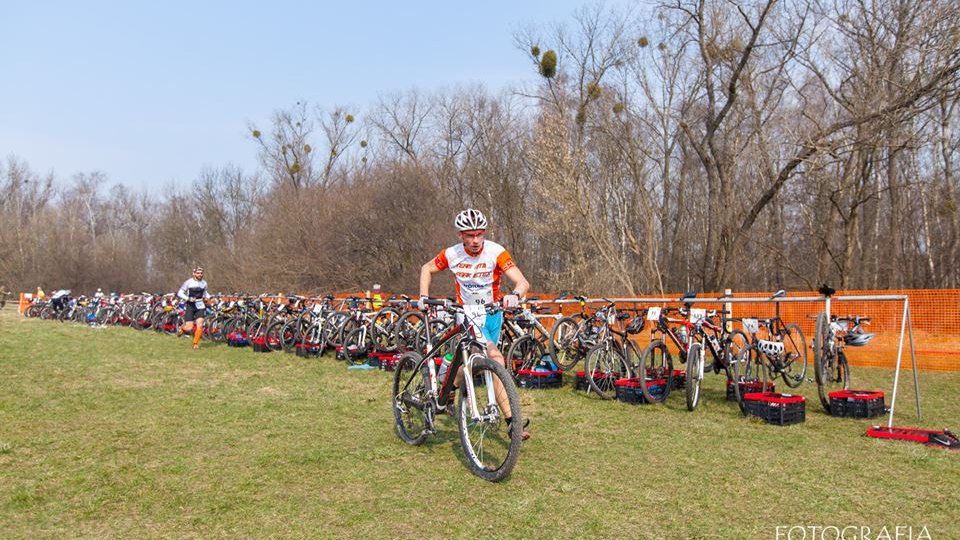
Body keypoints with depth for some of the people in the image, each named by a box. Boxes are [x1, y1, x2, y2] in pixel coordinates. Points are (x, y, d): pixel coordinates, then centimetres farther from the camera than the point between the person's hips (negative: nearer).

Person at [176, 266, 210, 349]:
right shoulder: (188, 282, -10)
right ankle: (182, 328, 30)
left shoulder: (204, 283, 4)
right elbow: (179, 294, -8)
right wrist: (188, 298, -22)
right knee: (189, 327, -7)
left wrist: (207, 297, 2)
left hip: (200, 306, 3)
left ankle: (195, 343, 4)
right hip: (190, 306, -3)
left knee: (200, 325, -11)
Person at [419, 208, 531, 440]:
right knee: (496, 359, -20)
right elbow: (427, 268, 9)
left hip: (492, 313, 2)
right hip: (468, 314, -2)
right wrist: (424, 296, -3)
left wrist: (514, 295, -48)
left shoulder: (496, 252, -17)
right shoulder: (452, 255, -11)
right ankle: (512, 421, -18)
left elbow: (523, 282, -26)